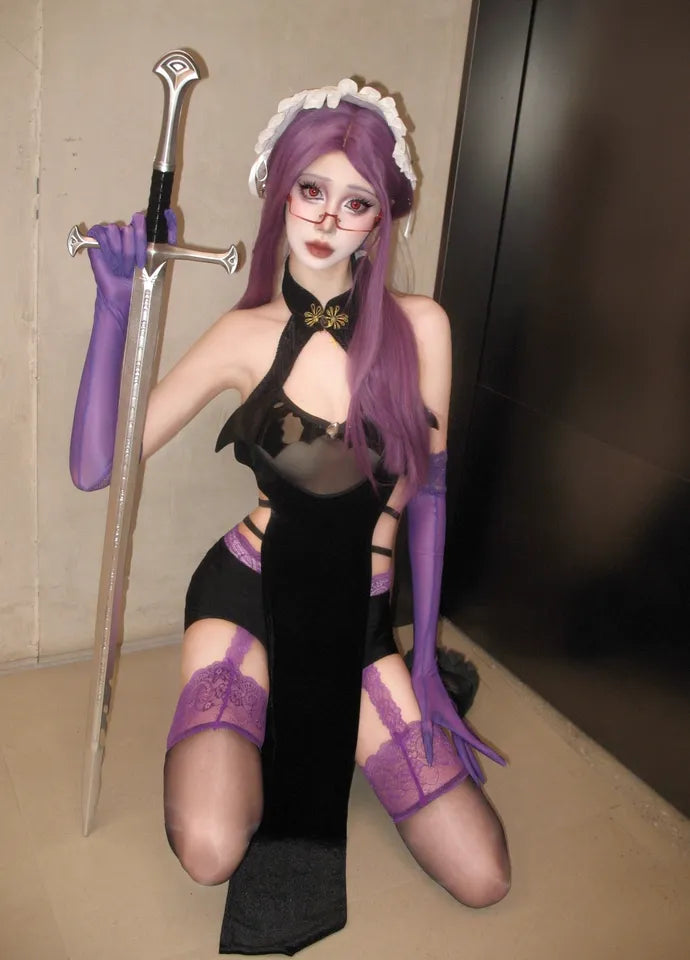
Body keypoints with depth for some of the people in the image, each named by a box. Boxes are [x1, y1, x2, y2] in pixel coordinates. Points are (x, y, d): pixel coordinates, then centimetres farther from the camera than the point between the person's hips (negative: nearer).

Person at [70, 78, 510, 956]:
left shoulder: (419, 327, -7)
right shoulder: (246, 336, -8)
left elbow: (426, 493, 1)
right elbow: (94, 468, -13)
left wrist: (424, 662, 2)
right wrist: (116, 303, -19)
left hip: (360, 618, 2)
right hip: (248, 594, -1)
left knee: (482, 878, -2)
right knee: (211, 852, -26)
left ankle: (315, 745, 21)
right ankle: (254, 745, 10)